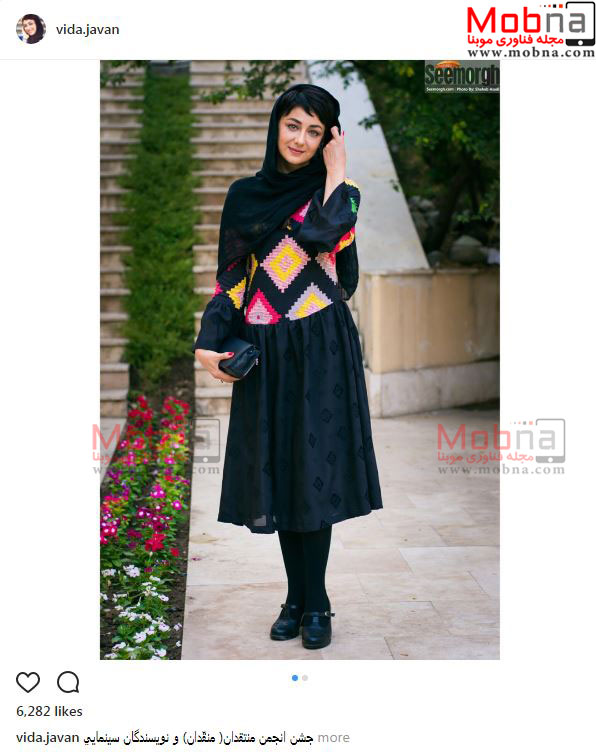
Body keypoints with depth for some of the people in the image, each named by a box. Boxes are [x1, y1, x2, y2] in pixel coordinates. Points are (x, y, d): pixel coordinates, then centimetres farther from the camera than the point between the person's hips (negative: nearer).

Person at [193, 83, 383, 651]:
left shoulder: (331, 191, 3)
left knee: (313, 469, -4)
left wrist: (336, 168, -8)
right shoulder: (244, 195, 11)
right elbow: (230, 274, 9)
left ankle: (314, 602, 7)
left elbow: (326, 233, -21)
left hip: (321, 348, -3)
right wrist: (210, 342, -3)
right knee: (276, 471, 5)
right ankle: (298, 598, 17)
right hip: (264, 352, 3)